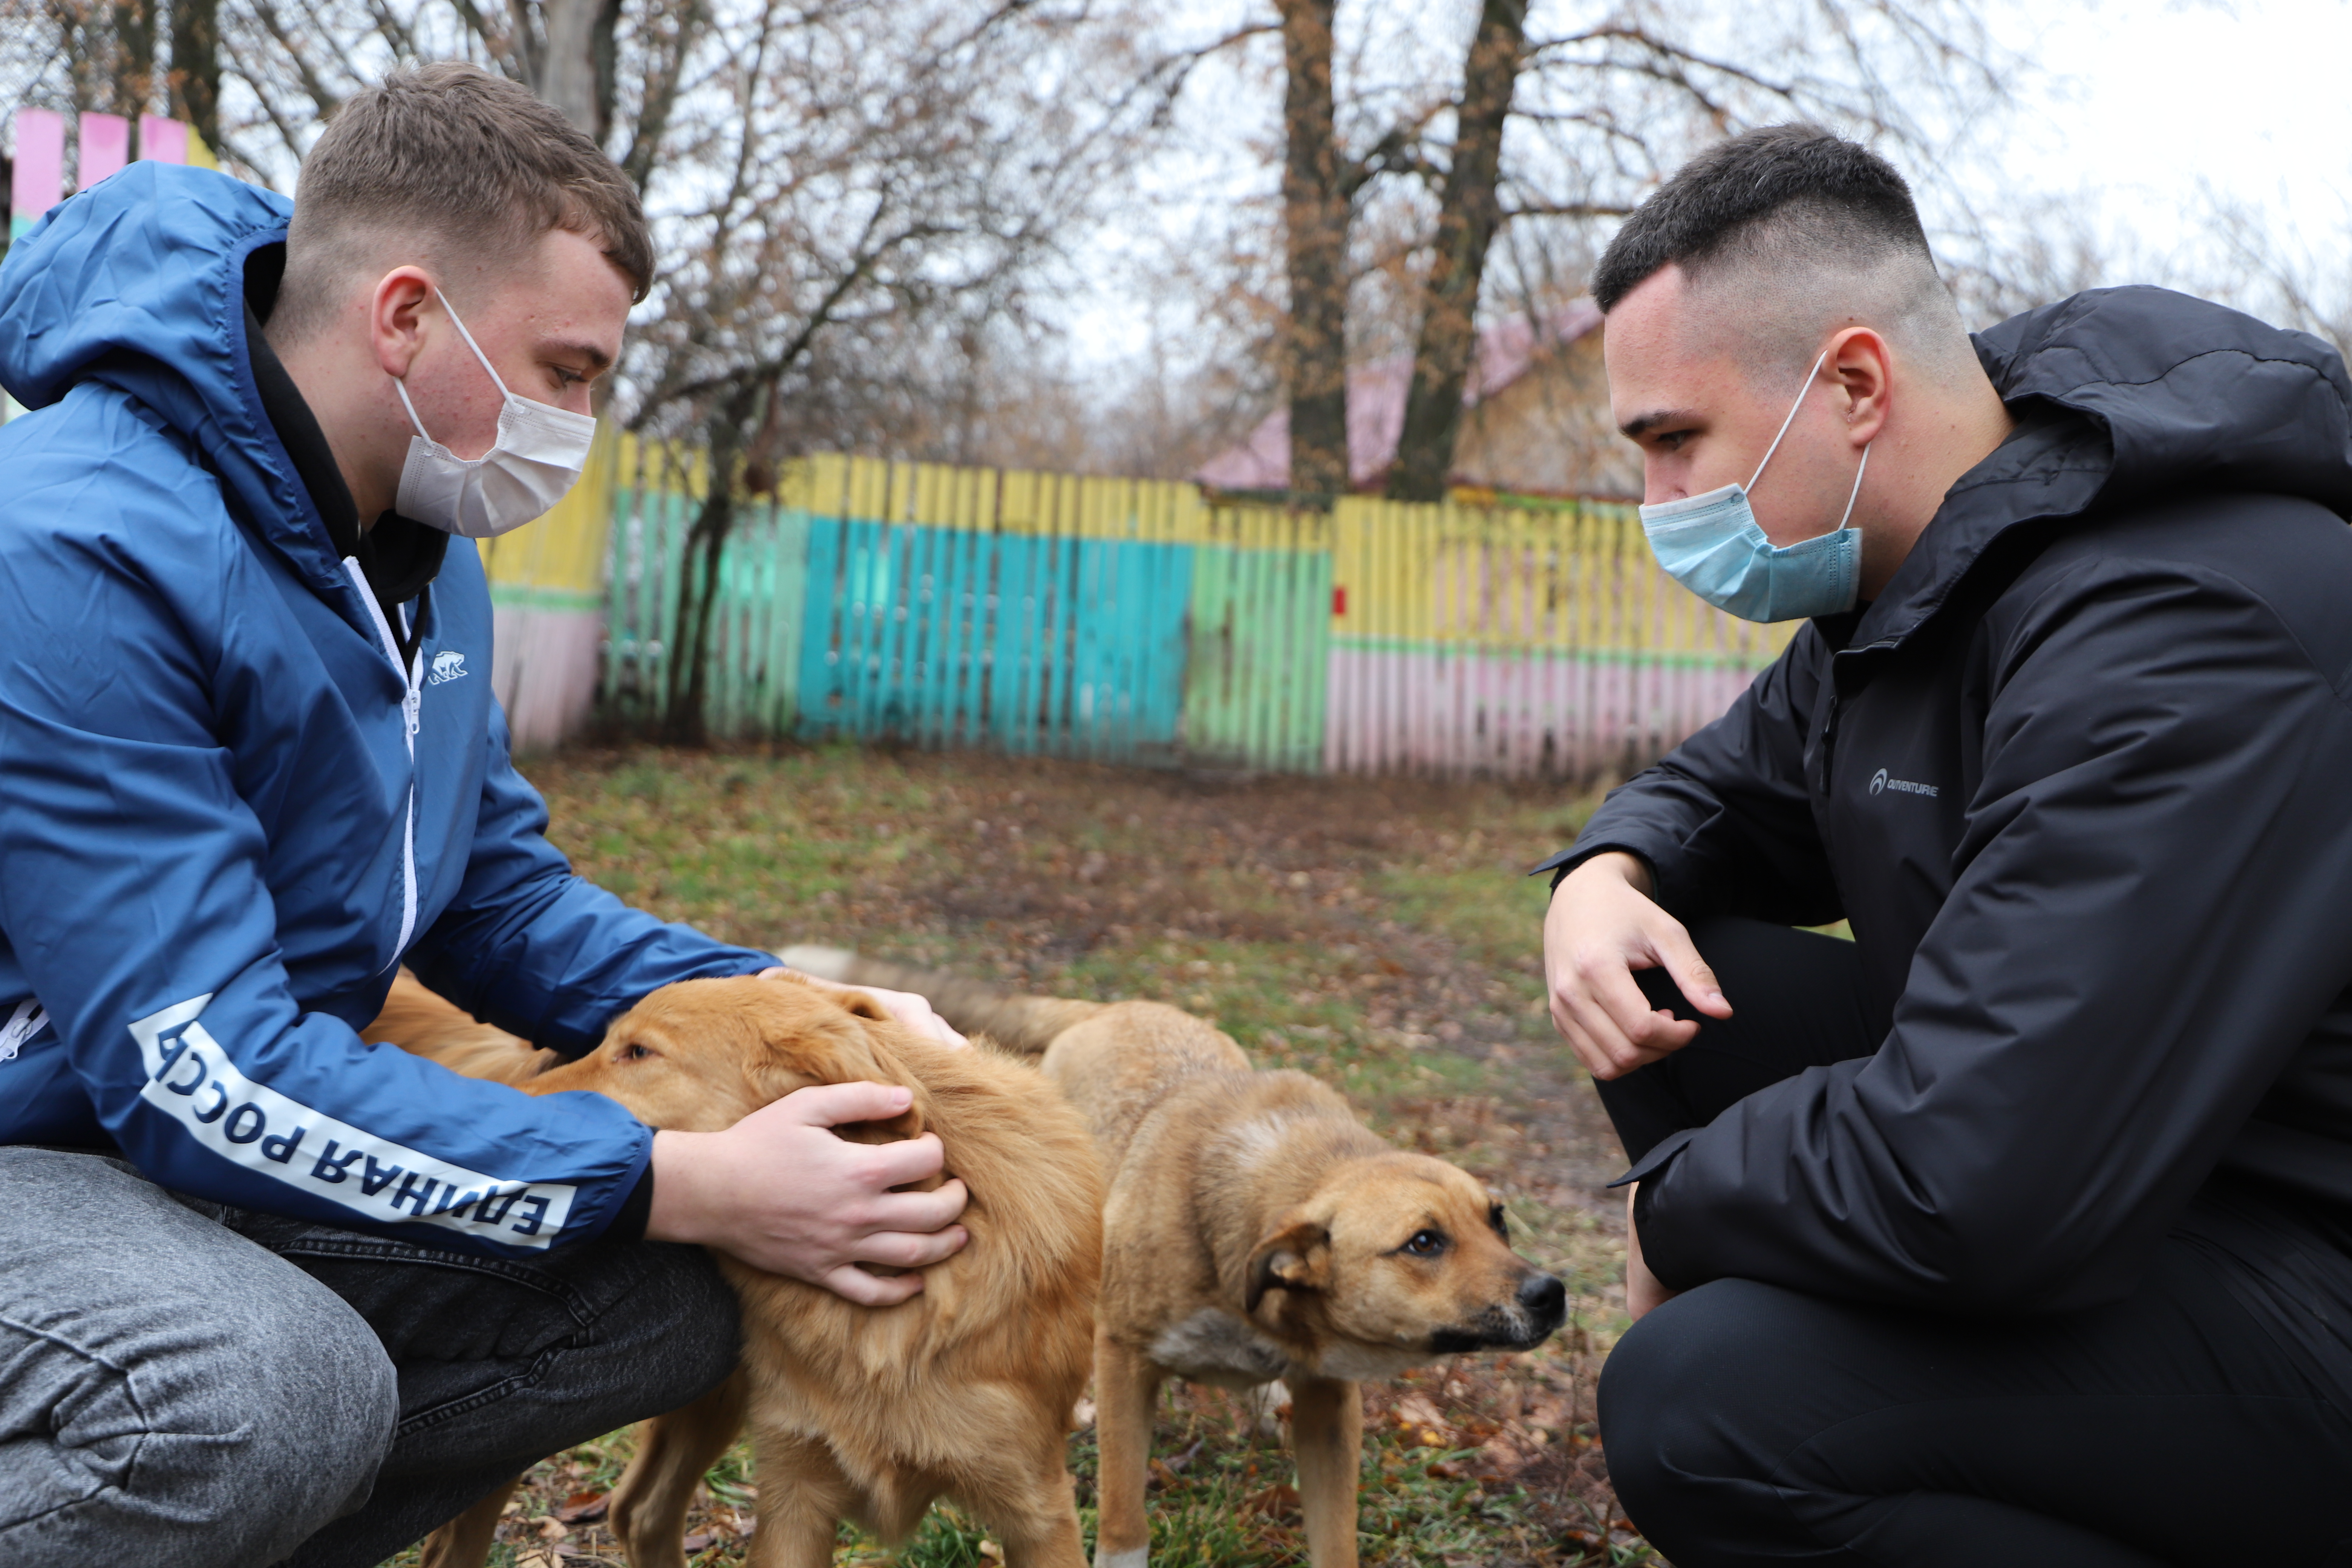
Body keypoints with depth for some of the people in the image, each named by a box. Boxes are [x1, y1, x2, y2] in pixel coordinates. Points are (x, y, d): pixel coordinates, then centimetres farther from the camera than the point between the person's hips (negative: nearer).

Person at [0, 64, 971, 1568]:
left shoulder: (425, 555, 4)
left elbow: (502, 897, 11)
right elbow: (207, 1072, -28)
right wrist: (685, 1185, -29)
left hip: (218, 1160, 8)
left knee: (672, 1301, -6)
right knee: (270, 1392, -37)